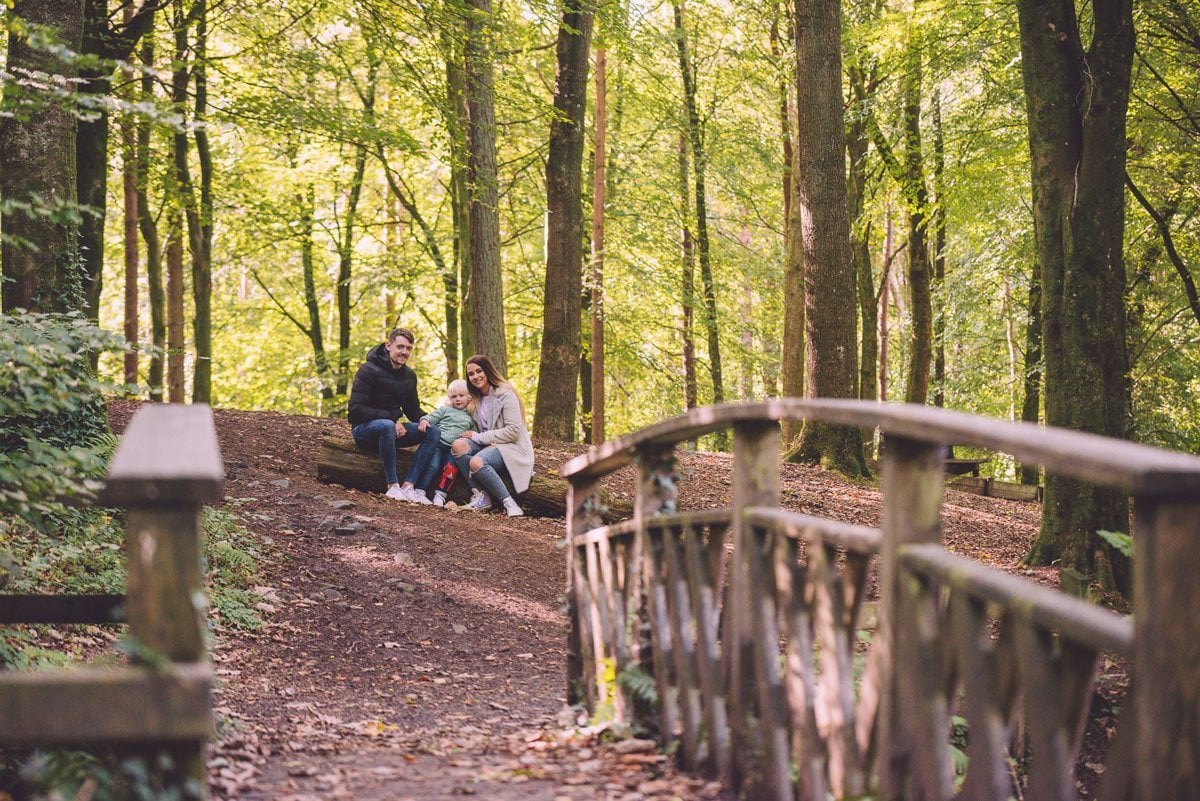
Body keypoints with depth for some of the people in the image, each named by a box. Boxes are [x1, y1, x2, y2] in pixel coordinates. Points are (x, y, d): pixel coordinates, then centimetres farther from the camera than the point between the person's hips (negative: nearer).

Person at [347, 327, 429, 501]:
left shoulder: (409, 375, 9)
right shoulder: (369, 371, -13)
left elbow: (412, 408, 17)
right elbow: (356, 409, -19)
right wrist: (392, 418, -25)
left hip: (391, 425, 7)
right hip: (363, 428, -7)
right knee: (387, 426, -41)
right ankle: (393, 485, -37)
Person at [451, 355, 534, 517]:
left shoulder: (505, 394, -11)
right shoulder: (478, 398, 14)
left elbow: (513, 431, -18)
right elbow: (480, 430, 16)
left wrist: (479, 437, -16)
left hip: (512, 447, -7)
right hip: (489, 444, 7)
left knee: (477, 462, -35)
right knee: (458, 446, -21)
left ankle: (508, 502, -23)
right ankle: (480, 495, -20)